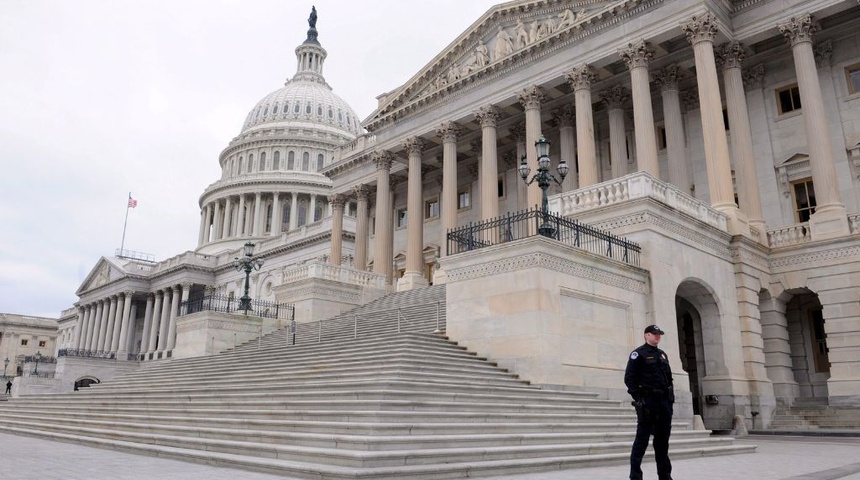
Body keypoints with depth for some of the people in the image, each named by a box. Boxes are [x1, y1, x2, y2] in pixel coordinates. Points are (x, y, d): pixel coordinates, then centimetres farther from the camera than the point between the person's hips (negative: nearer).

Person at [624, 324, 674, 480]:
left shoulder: (662, 354, 18)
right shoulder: (639, 353, -4)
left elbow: (669, 377, 21)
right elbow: (629, 378, -10)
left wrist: (671, 397, 11)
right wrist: (638, 399, -16)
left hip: (665, 401, 7)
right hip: (647, 401, -7)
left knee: (663, 439, 11)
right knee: (642, 439, -4)